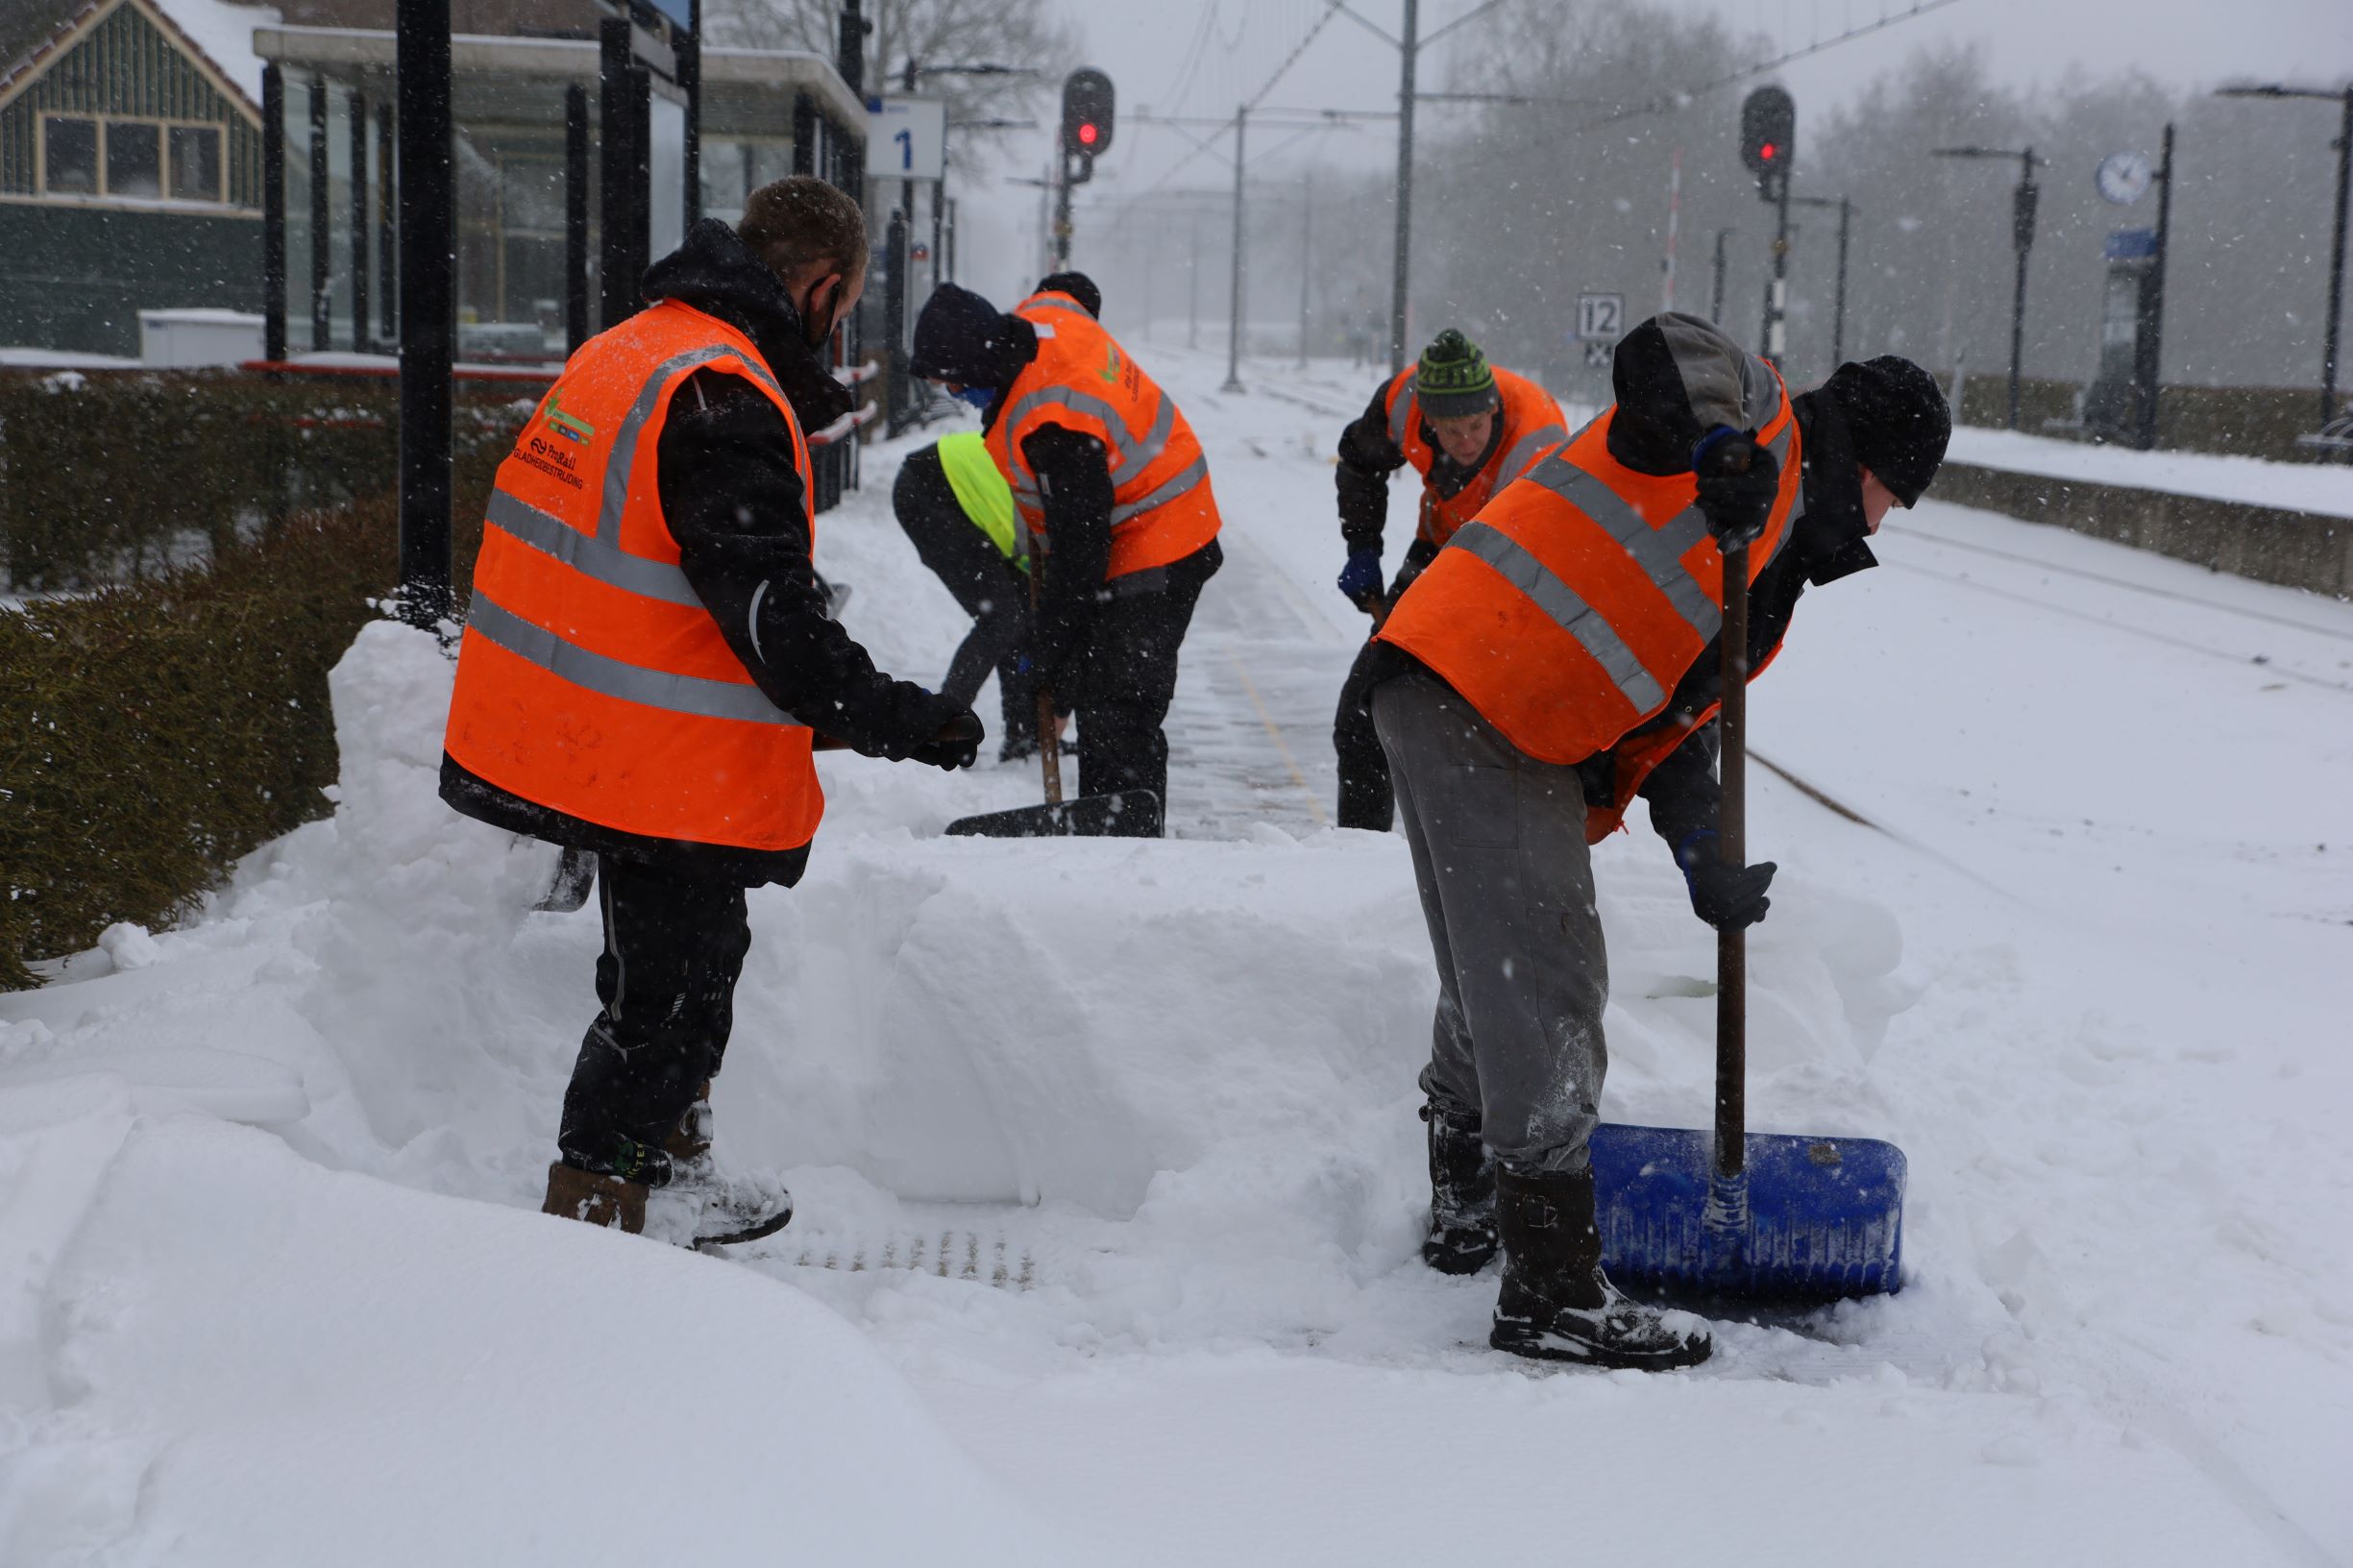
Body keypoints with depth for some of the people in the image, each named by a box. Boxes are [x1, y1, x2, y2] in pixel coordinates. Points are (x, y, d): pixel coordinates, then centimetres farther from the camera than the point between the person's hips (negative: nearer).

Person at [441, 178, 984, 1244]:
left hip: (574, 739, 10)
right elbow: (768, 613, -27)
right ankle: (594, 1200, 17)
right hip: (660, 760, -10)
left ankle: (663, 1158, 40)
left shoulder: (627, 352, 11)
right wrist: (900, 722, -22)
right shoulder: (724, 402, -22)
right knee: (671, 985, 4)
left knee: (682, 958, 24)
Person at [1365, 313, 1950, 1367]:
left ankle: (1467, 1209, 40)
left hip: (1534, 744, 10)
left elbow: (1681, 715, 18)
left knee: (1501, 979, 22)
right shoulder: (1764, 426, 3)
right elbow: (1663, 350, -17)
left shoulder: (1774, 571, 26)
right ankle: (1552, 1289, -7)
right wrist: (1722, 449, -33)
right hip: (1461, 693, -10)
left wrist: (1703, 862, 4)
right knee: (1543, 992, -10)